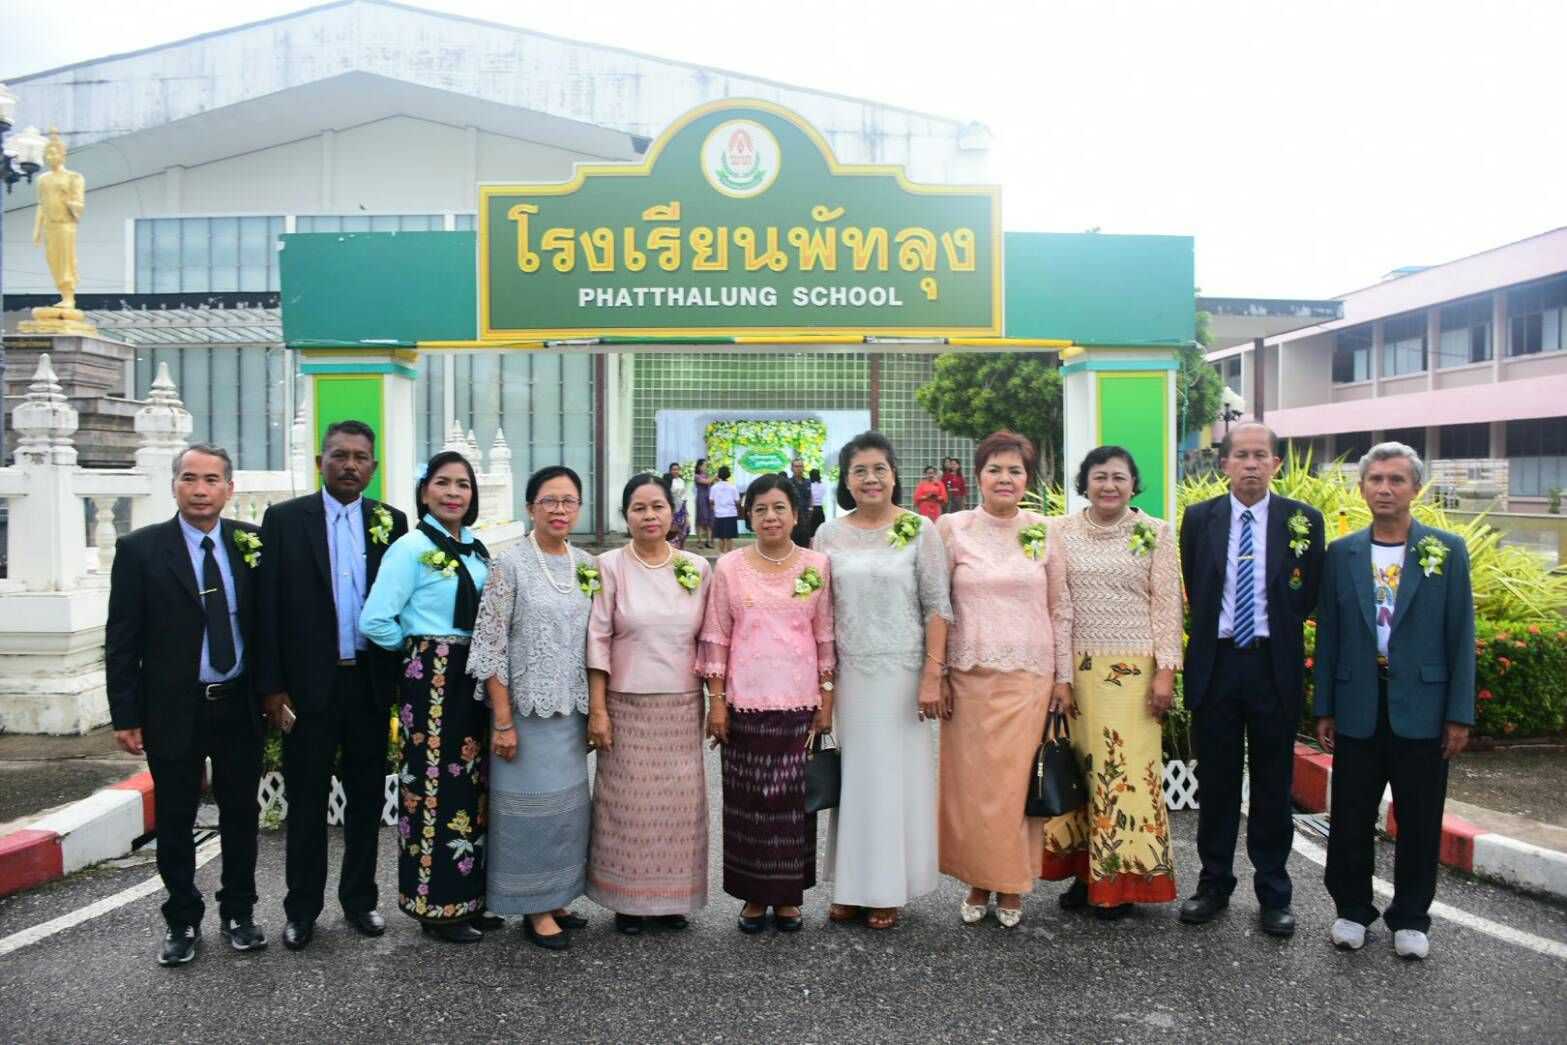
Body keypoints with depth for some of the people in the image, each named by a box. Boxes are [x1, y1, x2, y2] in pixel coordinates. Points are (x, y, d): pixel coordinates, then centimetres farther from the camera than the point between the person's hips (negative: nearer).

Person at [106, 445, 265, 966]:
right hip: (173, 709, -2)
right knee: (175, 821, 10)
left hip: (240, 706, 2)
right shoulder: (140, 548, -6)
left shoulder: (251, 542, 0)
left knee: (241, 814, 13)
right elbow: (121, 638, -5)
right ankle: (183, 921, 27)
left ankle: (239, 913, 29)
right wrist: (125, 714, -8)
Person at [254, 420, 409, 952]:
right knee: (307, 800, 9)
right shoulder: (284, 519, -2)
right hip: (308, 684, -2)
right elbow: (268, 608, -4)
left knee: (366, 797, 12)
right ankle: (302, 909, 23)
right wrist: (271, 687, -8)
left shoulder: (391, 522, 3)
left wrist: (400, 677, 0)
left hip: (371, 683, 2)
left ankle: (359, 899, 27)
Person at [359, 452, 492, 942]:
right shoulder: (412, 547, -10)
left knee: (471, 783, 13)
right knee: (436, 785, -1)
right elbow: (374, 621, -16)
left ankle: (468, 895, 26)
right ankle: (437, 905, 12)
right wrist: (420, 647, -2)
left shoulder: (477, 550, 10)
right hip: (432, 677, -7)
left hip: (475, 677, 7)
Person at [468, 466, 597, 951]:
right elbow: (490, 646, -12)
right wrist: (503, 721, -15)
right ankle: (535, 909, 18)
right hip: (527, 708, -5)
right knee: (533, 803, 3)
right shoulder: (510, 565, -10)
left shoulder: (588, 566, 5)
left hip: (573, 710, 5)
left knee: (569, 802, 13)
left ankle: (555, 897, 29)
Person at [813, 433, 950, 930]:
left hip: (902, 672, -2)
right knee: (852, 775, 9)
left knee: (897, 774, 5)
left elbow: (937, 607, -4)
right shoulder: (829, 535, 4)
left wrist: (932, 675, -10)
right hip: (849, 672, 2)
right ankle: (851, 885, 22)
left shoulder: (920, 531, -3)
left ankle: (889, 890, 18)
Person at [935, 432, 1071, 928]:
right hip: (968, 677, 0)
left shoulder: (1044, 532, 4)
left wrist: (1062, 677, 5)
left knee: (1016, 782, 4)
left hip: (1029, 678, 0)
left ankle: (1011, 885, 20)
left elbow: (1060, 610, 7)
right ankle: (977, 882, 21)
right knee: (969, 783, 5)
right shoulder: (952, 528, 0)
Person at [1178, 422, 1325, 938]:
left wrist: (1276, 634, 6)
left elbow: (1307, 597, 5)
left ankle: (1274, 895, 20)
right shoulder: (1199, 518, 3)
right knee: (1215, 781, 10)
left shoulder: (1303, 520, -1)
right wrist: (1214, 631, 8)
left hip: (1274, 666, -1)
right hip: (1215, 664, 1)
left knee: (1273, 785, 8)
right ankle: (1214, 885, 23)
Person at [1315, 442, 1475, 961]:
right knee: (1351, 818, 8)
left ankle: (1411, 918, 25)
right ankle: (1352, 909, 25)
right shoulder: (1341, 553, 4)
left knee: (1419, 821, 8)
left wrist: (1459, 714, -5)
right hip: (1358, 708, 1)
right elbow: (1328, 636, 6)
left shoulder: (1447, 550, 0)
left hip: (1421, 708, -1)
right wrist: (1324, 709, 3)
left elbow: (1460, 635, -1)